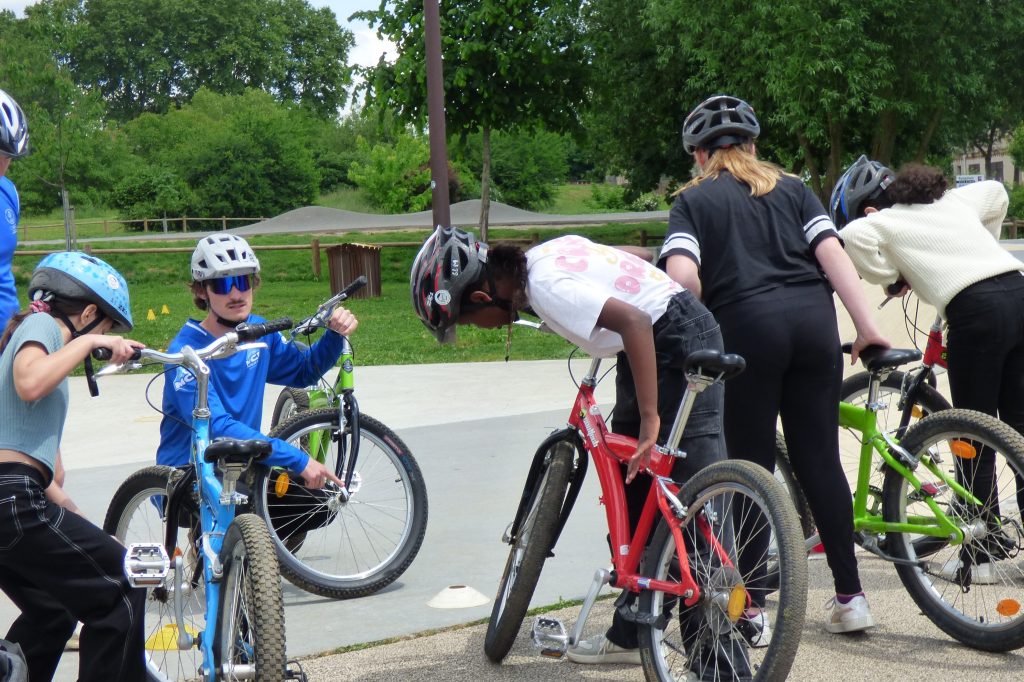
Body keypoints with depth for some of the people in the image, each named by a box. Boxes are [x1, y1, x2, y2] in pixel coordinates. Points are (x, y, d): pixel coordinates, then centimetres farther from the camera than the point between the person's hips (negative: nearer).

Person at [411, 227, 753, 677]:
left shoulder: (544, 285, -23)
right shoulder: (542, 258, 5)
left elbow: (635, 323, -32)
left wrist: (650, 420, -30)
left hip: (679, 346, -10)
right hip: (655, 345, 10)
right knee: (631, 488, 16)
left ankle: (724, 667, -12)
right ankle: (631, 635, 28)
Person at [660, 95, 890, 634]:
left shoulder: (694, 200, 10)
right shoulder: (792, 188, 19)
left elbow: (683, 275, -8)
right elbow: (832, 254, 5)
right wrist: (867, 326, 1)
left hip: (746, 326, -3)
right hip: (813, 320, 3)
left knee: (751, 466, 4)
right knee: (820, 459, 8)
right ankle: (850, 596, 9)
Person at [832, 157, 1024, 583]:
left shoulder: (883, 222, 7)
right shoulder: (951, 201, 24)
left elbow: (853, 237, -13)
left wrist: (892, 274, 3)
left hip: (977, 312, -6)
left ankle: (980, 554, 8)